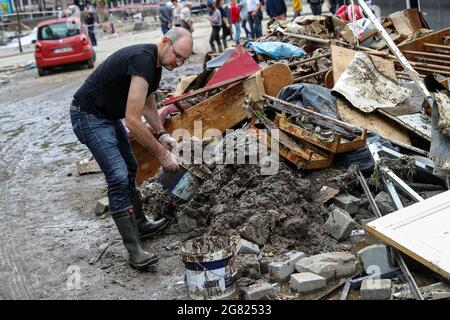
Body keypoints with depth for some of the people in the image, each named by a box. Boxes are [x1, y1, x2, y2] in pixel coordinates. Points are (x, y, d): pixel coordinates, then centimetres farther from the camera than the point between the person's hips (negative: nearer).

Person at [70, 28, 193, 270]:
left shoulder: (156, 62, 2)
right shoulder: (142, 60, -29)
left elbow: (147, 103, 17)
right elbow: (132, 121, -32)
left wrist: (161, 134, 2)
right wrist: (162, 154, -24)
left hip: (109, 115, 10)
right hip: (88, 115, -10)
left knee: (129, 170, 17)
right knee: (118, 176, -17)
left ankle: (140, 225, 33)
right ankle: (134, 251, -13)